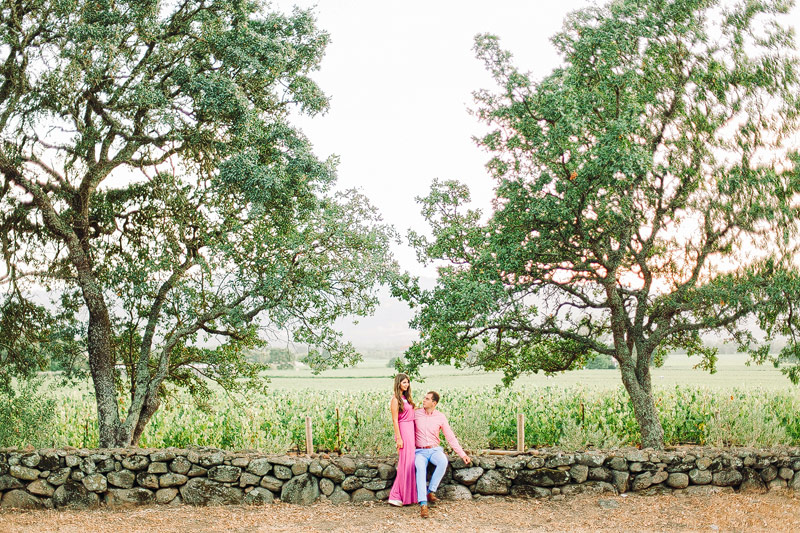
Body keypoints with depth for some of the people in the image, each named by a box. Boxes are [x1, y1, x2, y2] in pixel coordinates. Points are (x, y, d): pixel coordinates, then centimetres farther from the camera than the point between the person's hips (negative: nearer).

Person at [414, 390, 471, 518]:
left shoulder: (440, 417, 3)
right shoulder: (416, 414, 3)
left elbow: (450, 437, 5)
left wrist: (462, 454, 0)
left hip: (434, 450, 1)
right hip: (420, 451, -1)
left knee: (443, 461, -35)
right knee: (420, 468, -35)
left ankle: (431, 491, -21)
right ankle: (423, 504, -44)